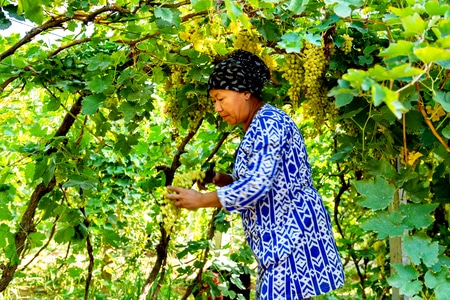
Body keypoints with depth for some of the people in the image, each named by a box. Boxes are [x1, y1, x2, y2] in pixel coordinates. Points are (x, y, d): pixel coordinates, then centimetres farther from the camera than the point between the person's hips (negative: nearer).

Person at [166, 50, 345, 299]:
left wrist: (200, 200, -15)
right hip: (283, 236, 10)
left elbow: (258, 184, -22)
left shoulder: (267, 122, -13)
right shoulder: (257, 128, 18)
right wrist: (227, 181, 8)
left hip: (292, 233, -10)